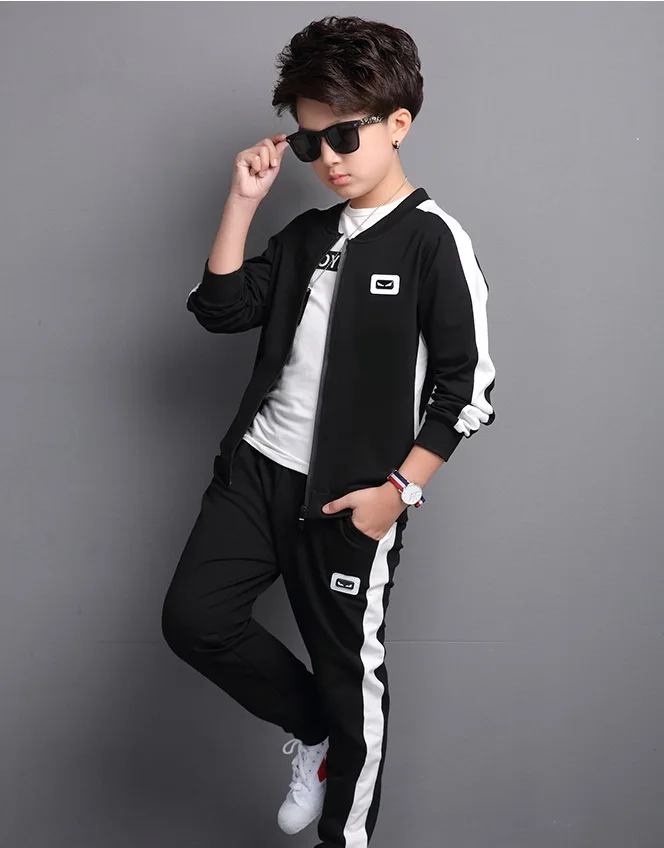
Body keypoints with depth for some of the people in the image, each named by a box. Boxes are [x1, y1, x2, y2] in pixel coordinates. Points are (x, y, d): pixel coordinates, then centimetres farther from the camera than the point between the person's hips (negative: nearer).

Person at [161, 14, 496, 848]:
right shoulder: (308, 234, 11)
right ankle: (313, 732, 25)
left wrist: (401, 488, -14)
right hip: (257, 466, 6)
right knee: (193, 618, 1)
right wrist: (242, 202, -1)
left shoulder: (432, 238, -9)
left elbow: (467, 387, -11)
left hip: (349, 494, -6)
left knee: (348, 671, 5)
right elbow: (221, 308, 6)